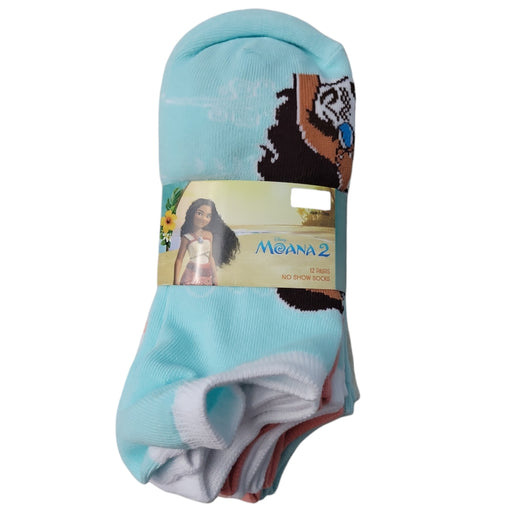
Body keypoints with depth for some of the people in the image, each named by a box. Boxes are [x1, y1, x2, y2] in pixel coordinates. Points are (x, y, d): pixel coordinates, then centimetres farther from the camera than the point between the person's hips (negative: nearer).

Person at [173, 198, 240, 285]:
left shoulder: (209, 235, 4)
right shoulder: (187, 237, -6)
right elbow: (179, 260, -4)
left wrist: (215, 277, 14)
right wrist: (176, 282, -8)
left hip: (207, 276, 4)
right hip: (192, 275, -3)